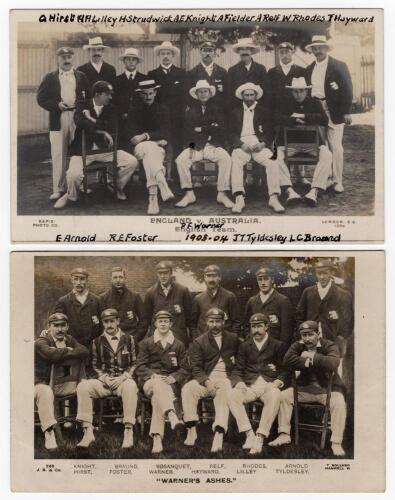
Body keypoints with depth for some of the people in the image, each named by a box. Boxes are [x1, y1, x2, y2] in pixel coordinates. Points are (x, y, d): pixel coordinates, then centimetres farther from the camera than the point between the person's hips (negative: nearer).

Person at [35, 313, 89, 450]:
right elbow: (53, 354, -29)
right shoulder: (41, 342, -7)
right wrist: (69, 351, -12)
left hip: (63, 384, 6)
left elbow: (85, 351, -6)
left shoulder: (69, 339, 13)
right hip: (43, 383, -6)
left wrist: (63, 350, -14)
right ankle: (49, 434, -42)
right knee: (45, 392, -37)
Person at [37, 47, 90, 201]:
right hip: (58, 120, -1)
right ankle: (58, 189, 1)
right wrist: (57, 105, -10)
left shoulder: (81, 76, 12)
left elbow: (89, 96, 11)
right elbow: (41, 98, 3)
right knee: (58, 155, -3)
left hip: (77, 118, 1)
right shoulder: (50, 78, 8)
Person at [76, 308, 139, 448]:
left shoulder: (128, 339, 13)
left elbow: (134, 364, 9)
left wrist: (123, 377, -8)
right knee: (83, 386, -28)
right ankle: (88, 432, -26)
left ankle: (128, 432, -33)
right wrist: (105, 378, -6)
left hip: (123, 380, -2)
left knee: (131, 386, -38)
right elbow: (94, 366, 12)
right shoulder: (97, 342, 15)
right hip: (103, 381, 2)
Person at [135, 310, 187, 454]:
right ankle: (173, 418, -62)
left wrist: (174, 377, -9)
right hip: (149, 381, 0)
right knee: (159, 383, -40)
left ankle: (157, 438, -47)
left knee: (157, 397, -36)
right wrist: (152, 375, -12)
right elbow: (140, 367, 8)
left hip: (169, 383, 1)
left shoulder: (179, 345, 19)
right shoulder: (146, 343, 17)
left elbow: (183, 368, 12)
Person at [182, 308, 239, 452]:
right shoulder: (199, 342, 11)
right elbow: (196, 367, 2)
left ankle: (219, 434, -44)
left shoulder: (233, 339, 16)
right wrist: (206, 381, -17)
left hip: (224, 378, -1)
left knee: (224, 392, -35)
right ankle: (192, 430, -23)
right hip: (204, 379, 1)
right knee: (187, 389, -28)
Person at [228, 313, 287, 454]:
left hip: (269, 385, -2)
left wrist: (278, 382, -10)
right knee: (232, 395, -30)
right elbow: (237, 370, 15)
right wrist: (239, 383, -7)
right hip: (249, 386, 2)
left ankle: (260, 437, -38)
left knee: (275, 396, -38)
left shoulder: (277, 345, 15)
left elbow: (283, 370, 11)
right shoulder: (244, 346, 20)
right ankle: (249, 434, -32)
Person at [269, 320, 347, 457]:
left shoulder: (329, 346, -6)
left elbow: (333, 363, -28)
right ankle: (284, 435, -8)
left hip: (328, 389, -4)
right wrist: (307, 362, -20)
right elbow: (287, 360, -14)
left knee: (339, 403, -32)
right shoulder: (298, 346, 6)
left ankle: (336, 443, -27)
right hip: (305, 388, 4)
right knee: (283, 395, -12)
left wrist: (312, 356, -19)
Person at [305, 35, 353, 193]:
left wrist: (346, 112, -12)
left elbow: (347, 90, -6)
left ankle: (337, 182, -1)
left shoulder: (339, 66, -2)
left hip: (333, 112, -5)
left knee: (335, 146, -6)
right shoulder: (310, 69, 14)